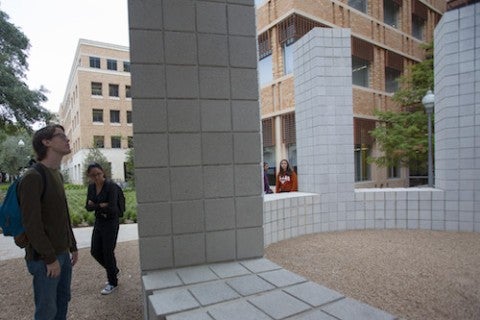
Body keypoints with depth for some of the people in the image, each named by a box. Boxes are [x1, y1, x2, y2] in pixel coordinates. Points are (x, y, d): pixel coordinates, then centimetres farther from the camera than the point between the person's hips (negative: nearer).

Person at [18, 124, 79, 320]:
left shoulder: (57, 175, 10)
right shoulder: (33, 177, -16)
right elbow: (31, 224, -19)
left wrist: (72, 246, 16)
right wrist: (50, 258, -16)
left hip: (63, 253, 8)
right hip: (44, 257, -8)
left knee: (63, 300, 16)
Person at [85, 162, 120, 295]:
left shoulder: (110, 186, -19)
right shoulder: (91, 186, 2)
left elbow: (112, 208, -25)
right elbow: (88, 207, 0)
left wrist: (95, 206, -14)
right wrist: (101, 206, -16)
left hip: (111, 222, -7)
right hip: (98, 222, 7)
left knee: (108, 252, 1)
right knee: (95, 251, 11)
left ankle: (113, 282, 21)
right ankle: (114, 271, 36)